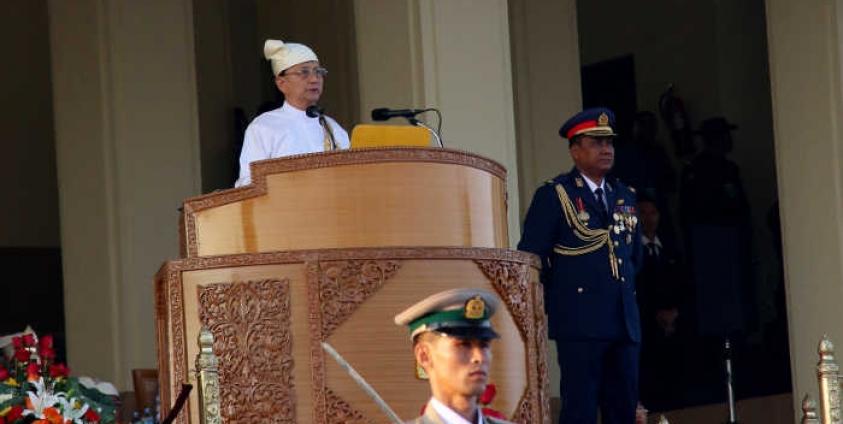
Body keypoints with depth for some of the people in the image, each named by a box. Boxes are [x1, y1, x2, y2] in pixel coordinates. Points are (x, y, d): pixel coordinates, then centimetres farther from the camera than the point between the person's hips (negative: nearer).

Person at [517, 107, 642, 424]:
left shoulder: (625, 197, 17)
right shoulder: (552, 195, -1)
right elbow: (531, 258, -3)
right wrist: (554, 304, 1)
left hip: (625, 322, 6)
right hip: (580, 322, -6)